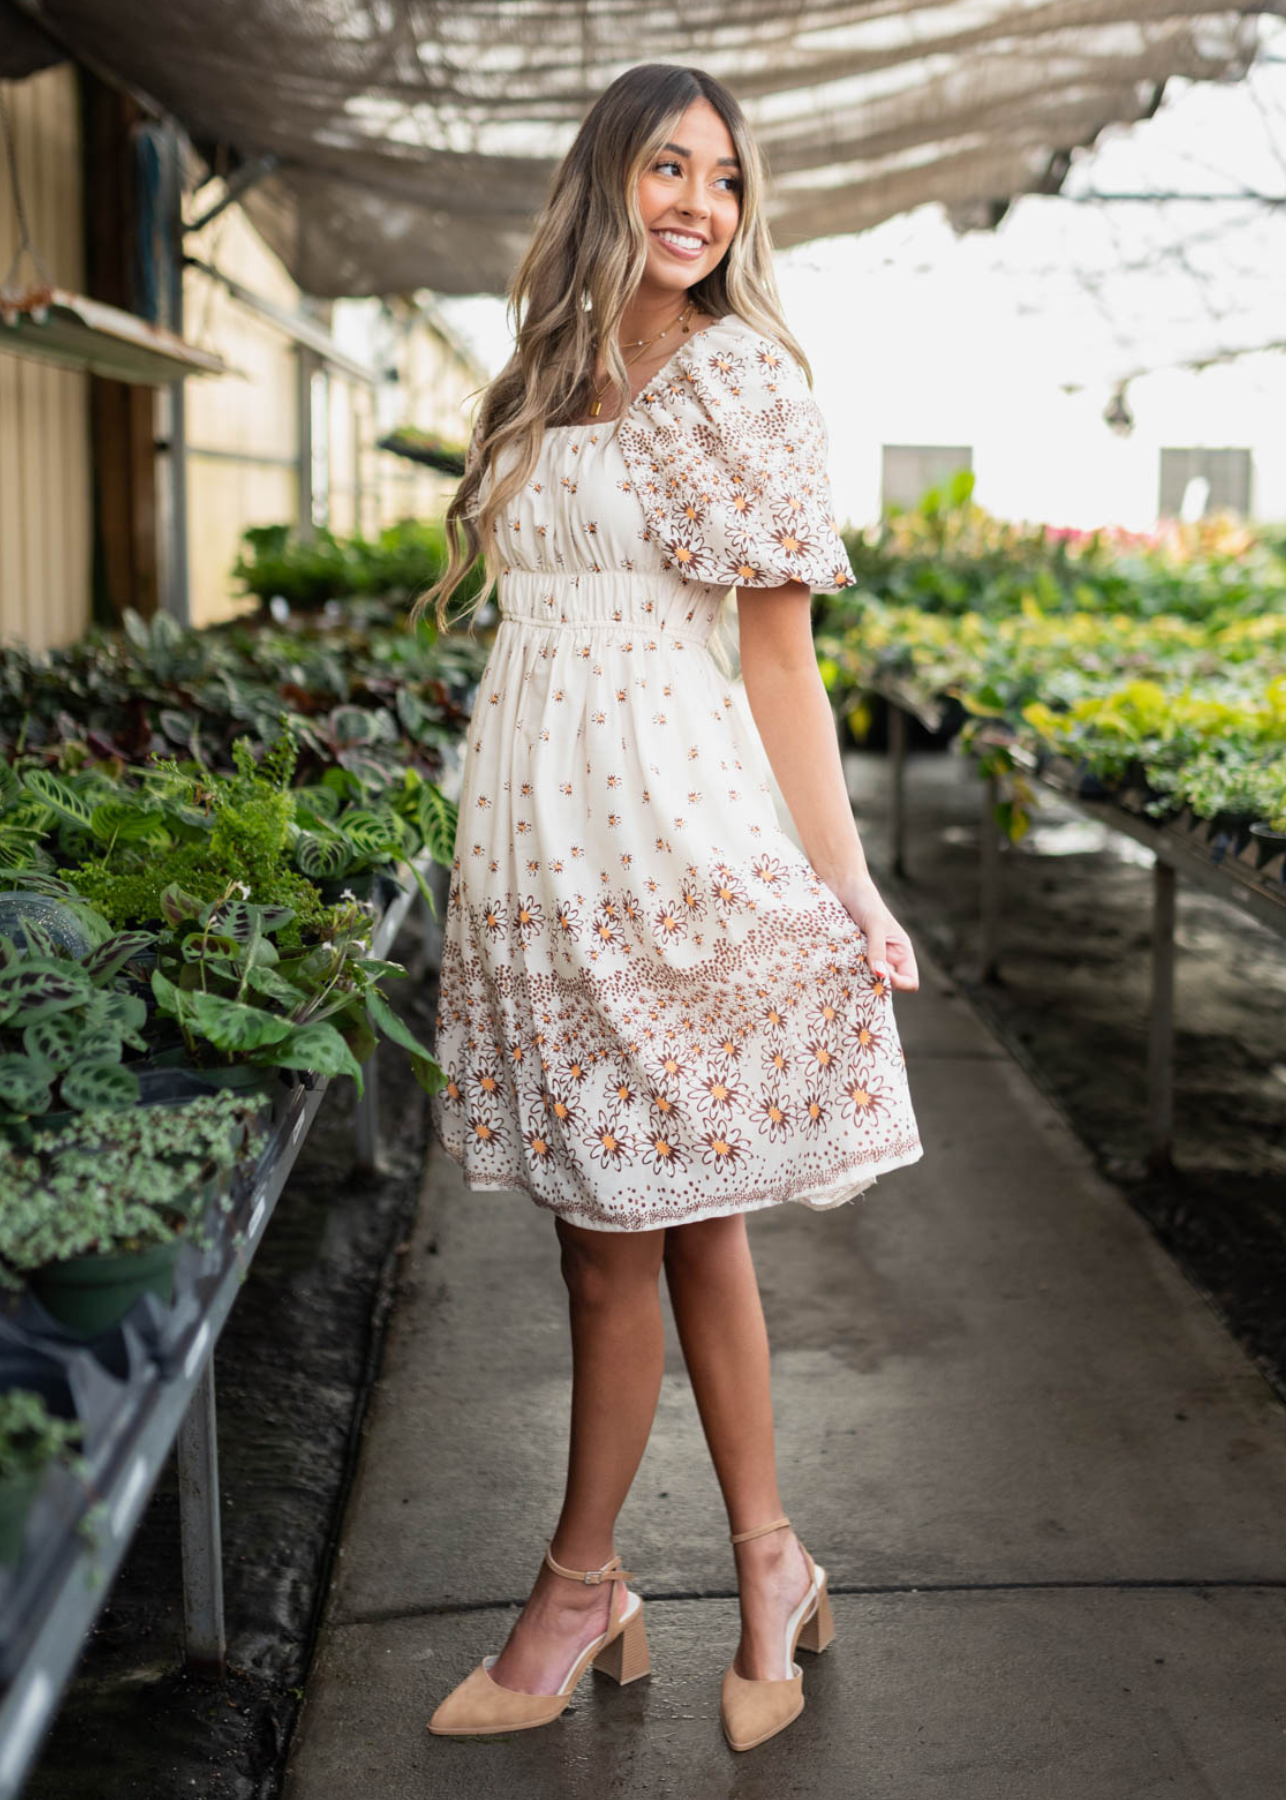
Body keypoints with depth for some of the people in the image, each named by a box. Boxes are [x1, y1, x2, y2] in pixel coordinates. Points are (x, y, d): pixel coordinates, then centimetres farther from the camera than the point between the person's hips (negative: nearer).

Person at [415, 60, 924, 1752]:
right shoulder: (549, 378, 16)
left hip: (650, 822, -6)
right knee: (682, 1220, 11)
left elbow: (780, 658, -5)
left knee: (616, 1232, 3)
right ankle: (768, 1570, 24)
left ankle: (578, 1592, 21)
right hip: (531, 829, 6)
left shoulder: (738, 375, -2)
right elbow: (538, 611, 14)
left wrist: (849, 886, -10)